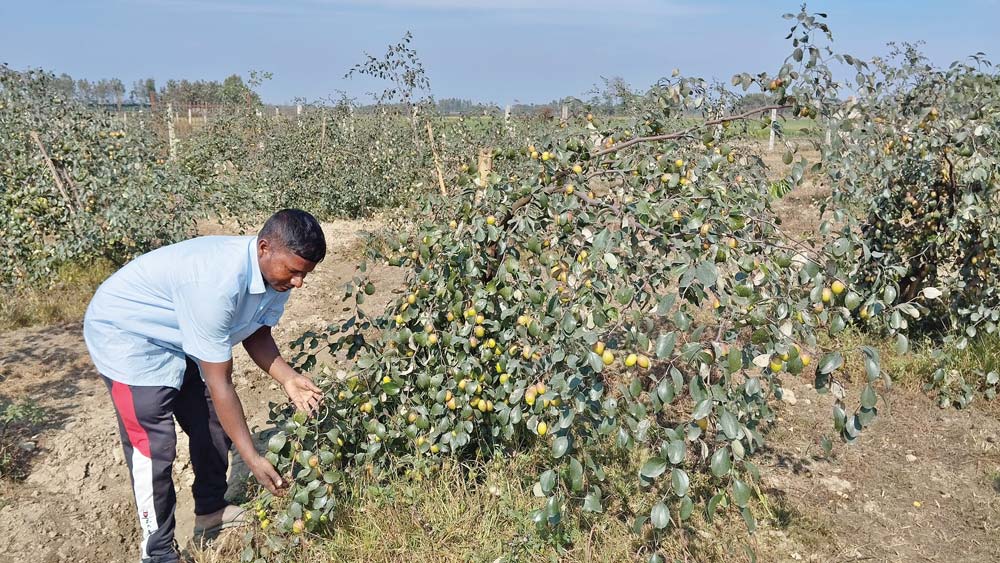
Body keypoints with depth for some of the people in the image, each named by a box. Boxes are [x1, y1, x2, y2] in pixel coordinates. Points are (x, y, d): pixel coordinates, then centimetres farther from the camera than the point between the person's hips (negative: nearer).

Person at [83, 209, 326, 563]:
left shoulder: (274, 272, -16)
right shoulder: (217, 283, -41)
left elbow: (256, 334, -1)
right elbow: (219, 384, -34)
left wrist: (287, 379, -19)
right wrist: (252, 459, -30)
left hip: (178, 337, 8)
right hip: (125, 332, -8)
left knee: (212, 424, 11)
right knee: (153, 444, -9)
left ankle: (211, 511, 30)